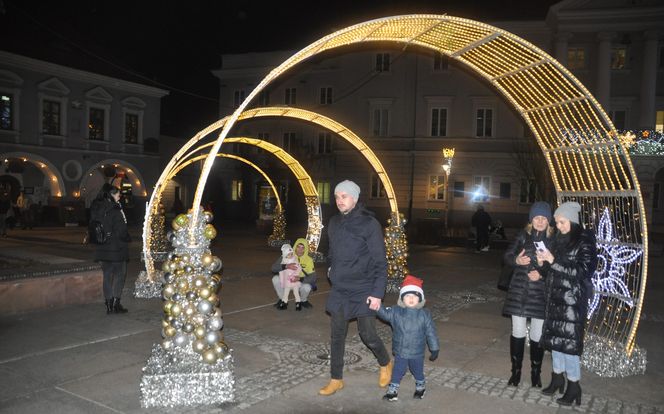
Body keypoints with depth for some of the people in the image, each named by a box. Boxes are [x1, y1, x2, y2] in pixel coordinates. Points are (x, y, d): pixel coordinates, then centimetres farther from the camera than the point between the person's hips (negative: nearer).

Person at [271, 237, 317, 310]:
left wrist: (299, 279, -39)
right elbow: (274, 267, -24)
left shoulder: (309, 260, -15)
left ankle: (303, 301, 3)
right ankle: (283, 300, -2)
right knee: (275, 279, -25)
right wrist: (286, 266, -43)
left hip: (301, 282, -1)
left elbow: (313, 277, -21)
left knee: (307, 287, -34)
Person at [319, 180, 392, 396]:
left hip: (363, 291, -5)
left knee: (368, 335, 2)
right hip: (339, 290, 5)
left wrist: (377, 293, -15)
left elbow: (380, 262, -12)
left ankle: (385, 364, 32)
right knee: (336, 336, 8)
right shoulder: (334, 222, 5)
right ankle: (336, 379, 24)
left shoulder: (369, 224, -13)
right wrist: (332, 268, 10)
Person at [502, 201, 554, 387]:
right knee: (518, 332, 7)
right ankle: (516, 371, 23)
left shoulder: (554, 239, -3)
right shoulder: (523, 236, 1)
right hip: (519, 291, 1)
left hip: (541, 293, -1)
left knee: (537, 336, 8)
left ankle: (536, 372, 27)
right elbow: (507, 256, 6)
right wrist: (516, 260, -15)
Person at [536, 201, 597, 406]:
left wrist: (554, 260, -21)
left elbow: (585, 270, -17)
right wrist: (542, 269, -3)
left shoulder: (585, 240, -10)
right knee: (554, 336, 12)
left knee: (569, 340, -3)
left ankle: (573, 385, 9)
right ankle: (557, 378, 26)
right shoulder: (561, 238, 9)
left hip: (572, 299, -7)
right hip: (555, 297, 7)